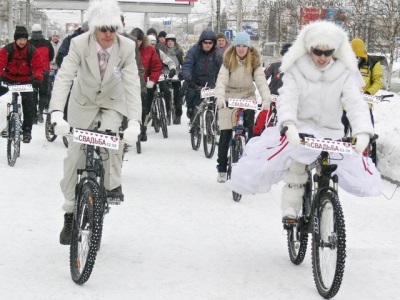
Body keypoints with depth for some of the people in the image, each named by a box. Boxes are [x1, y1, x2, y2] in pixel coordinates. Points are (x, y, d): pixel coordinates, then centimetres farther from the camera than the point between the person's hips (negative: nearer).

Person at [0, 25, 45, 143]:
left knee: (29, 103, -10)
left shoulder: (33, 51, -12)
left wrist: (38, 78, -34)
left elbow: (39, 66, -14)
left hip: (25, 81, 0)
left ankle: (27, 130, -1)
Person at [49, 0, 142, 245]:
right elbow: (64, 78, -34)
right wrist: (57, 114, -49)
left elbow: (132, 84, -30)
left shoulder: (127, 47, -25)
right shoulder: (79, 44, -27)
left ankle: (113, 185, -4)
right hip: (84, 102, 0)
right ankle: (70, 213, 12)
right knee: (75, 156, -2)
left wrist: (134, 123, -43)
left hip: (113, 101, 0)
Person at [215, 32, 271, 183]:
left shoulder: (254, 61, -7)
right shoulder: (228, 61, -9)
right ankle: (221, 169, 10)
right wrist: (219, 97, -41)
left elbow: (261, 81, -19)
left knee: (252, 131, -13)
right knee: (225, 134, -2)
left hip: (248, 98, 0)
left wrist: (266, 99, -36)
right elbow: (221, 80, -22)